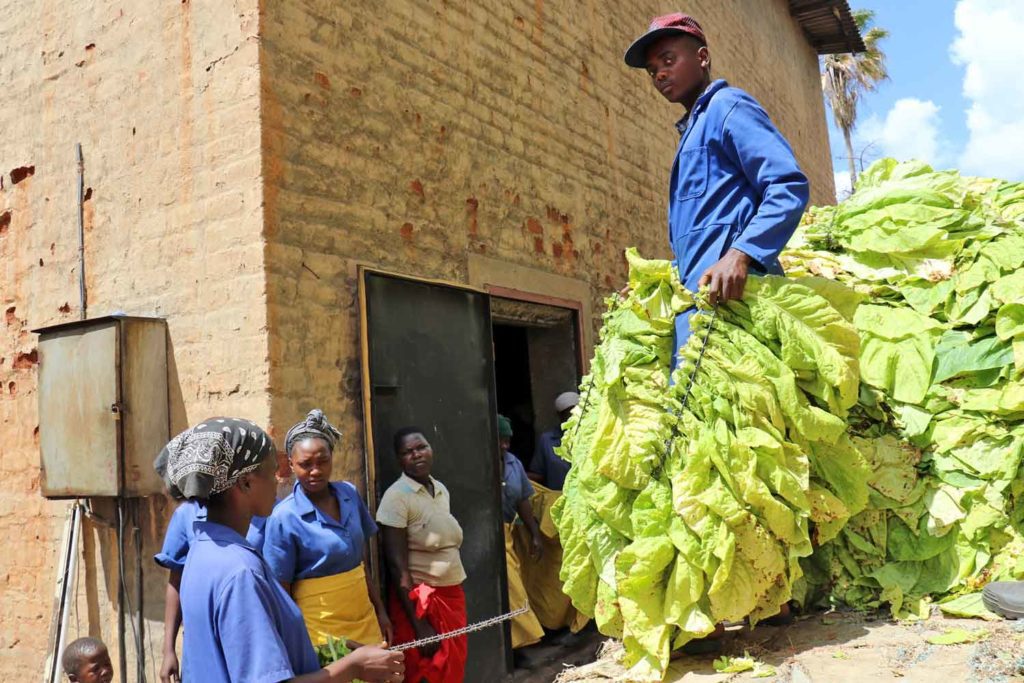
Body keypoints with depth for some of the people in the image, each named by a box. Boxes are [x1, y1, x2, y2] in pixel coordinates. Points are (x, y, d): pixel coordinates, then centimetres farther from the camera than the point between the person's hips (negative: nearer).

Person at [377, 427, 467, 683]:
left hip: (452, 595, 6)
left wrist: (456, 597, 15)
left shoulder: (441, 489, 7)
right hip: (419, 599, -6)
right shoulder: (397, 497, -14)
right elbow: (398, 567, -16)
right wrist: (419, 625, -18)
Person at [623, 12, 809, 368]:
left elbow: (789, 186, -12)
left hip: (724, 286, -9)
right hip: (697, 287, 9)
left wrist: (740, 256, -25)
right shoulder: (691, 131, 29)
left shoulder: (727, 106, 2)